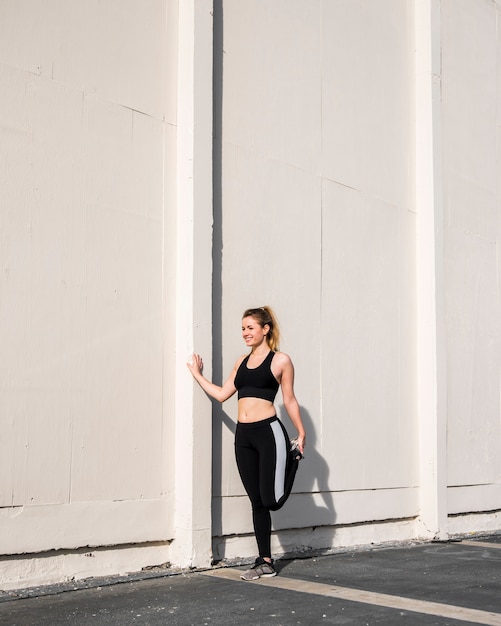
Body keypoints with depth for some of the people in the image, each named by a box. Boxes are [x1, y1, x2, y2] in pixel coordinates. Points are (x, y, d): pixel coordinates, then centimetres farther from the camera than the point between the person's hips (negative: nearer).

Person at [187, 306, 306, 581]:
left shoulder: (280, 360, -1)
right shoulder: (242, 361, 15)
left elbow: (289, 400, 3)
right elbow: (221, 394, 16)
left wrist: (301, 433, 1)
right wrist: (197, 374, 21)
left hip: (269, 432, -5)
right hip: (243, 435, 6)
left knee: (271, 499, -8)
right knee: (256, 501, 8)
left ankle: (292, 461, 25)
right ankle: (265, 562, 16)